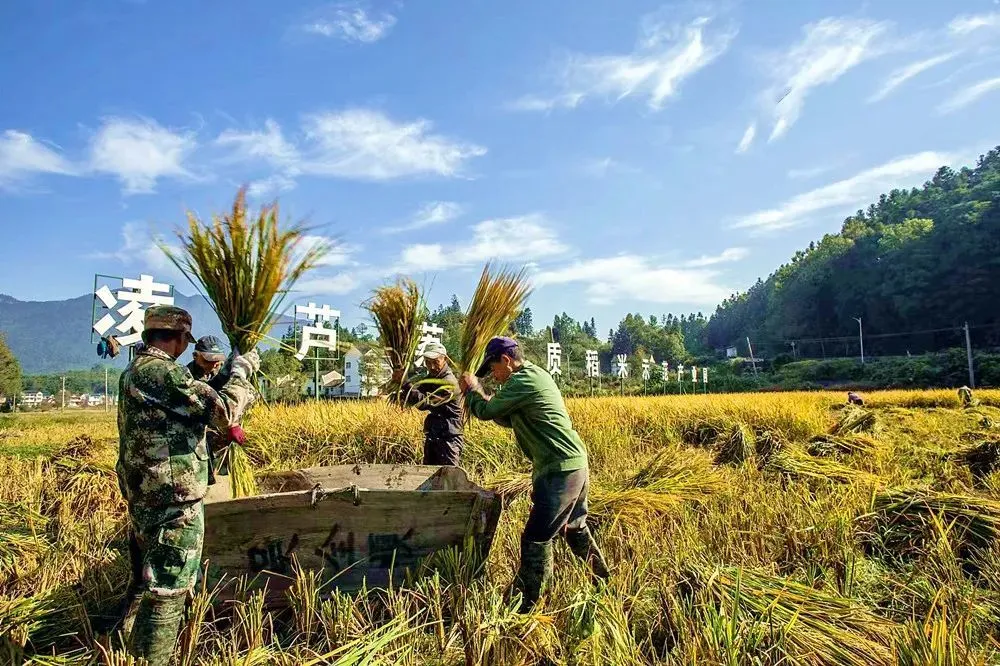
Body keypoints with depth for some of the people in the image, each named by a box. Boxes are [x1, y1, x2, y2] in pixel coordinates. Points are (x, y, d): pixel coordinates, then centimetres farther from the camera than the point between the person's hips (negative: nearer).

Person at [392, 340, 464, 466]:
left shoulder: (449, 383, -19)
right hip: (432, 437, 9)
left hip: (448, 438, -9)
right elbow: (410, 399, 10)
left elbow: (424, 402, -27)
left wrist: (404, 382, -26)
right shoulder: (431, 378, 11)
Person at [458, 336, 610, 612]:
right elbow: (508, 419, 22)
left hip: (559, 470, -10)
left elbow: (486, 411, -11)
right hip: (576, 464, 10)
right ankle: (603, 578, 41)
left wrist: (470, 390, 8)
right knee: (575, 528, 26)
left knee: (536, 538, -2)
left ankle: (526, 604, 8)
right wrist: (479, 392, 13)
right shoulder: (536, 375, 15)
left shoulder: (522, 381, -16)